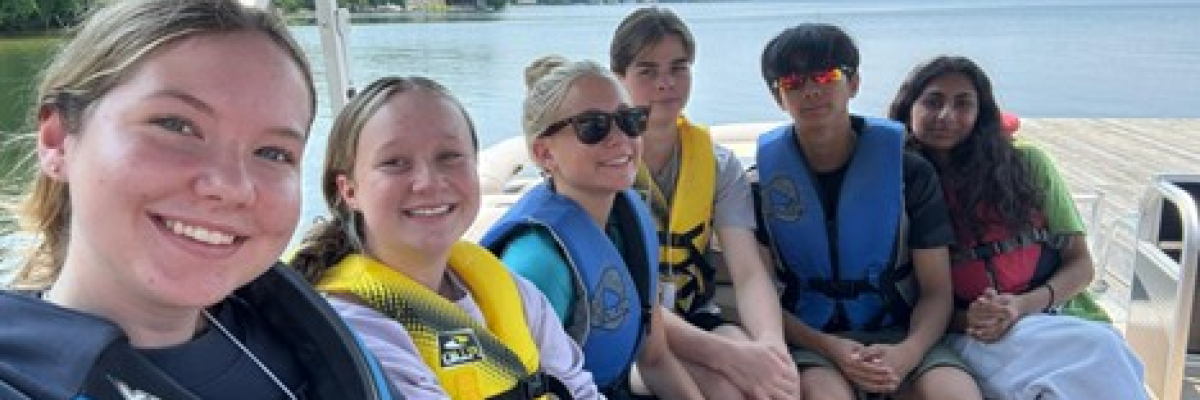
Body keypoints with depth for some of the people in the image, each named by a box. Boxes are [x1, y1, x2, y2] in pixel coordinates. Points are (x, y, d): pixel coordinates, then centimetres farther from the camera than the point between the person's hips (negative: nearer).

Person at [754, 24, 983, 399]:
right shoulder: (763, 179, 0)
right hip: (809, 337, -2)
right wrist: (830, 347, -17)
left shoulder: (910, 171, 1)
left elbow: (936, 291, 2)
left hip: (898, 333, 2)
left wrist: (907, 352, -19)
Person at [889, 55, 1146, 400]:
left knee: (1102, 348, -34)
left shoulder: (1027, 165, 7)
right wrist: (964, 320, -15)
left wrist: (1023, 305, -11)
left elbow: (1081, 265, 8)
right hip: (979, 340, -2)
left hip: (1068, 319, 2)